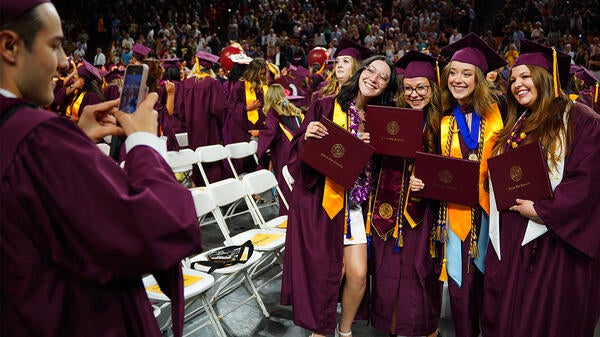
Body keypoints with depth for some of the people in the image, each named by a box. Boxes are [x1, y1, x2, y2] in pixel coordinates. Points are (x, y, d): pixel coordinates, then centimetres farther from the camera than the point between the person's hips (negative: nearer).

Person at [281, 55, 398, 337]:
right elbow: (297, 153, -4)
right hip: (318, 199, -3)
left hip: (353, 202, 4)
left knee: (358, 274, -1)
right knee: (325, 272, 2)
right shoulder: (325, 106, -5)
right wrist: (307, 136, -24)